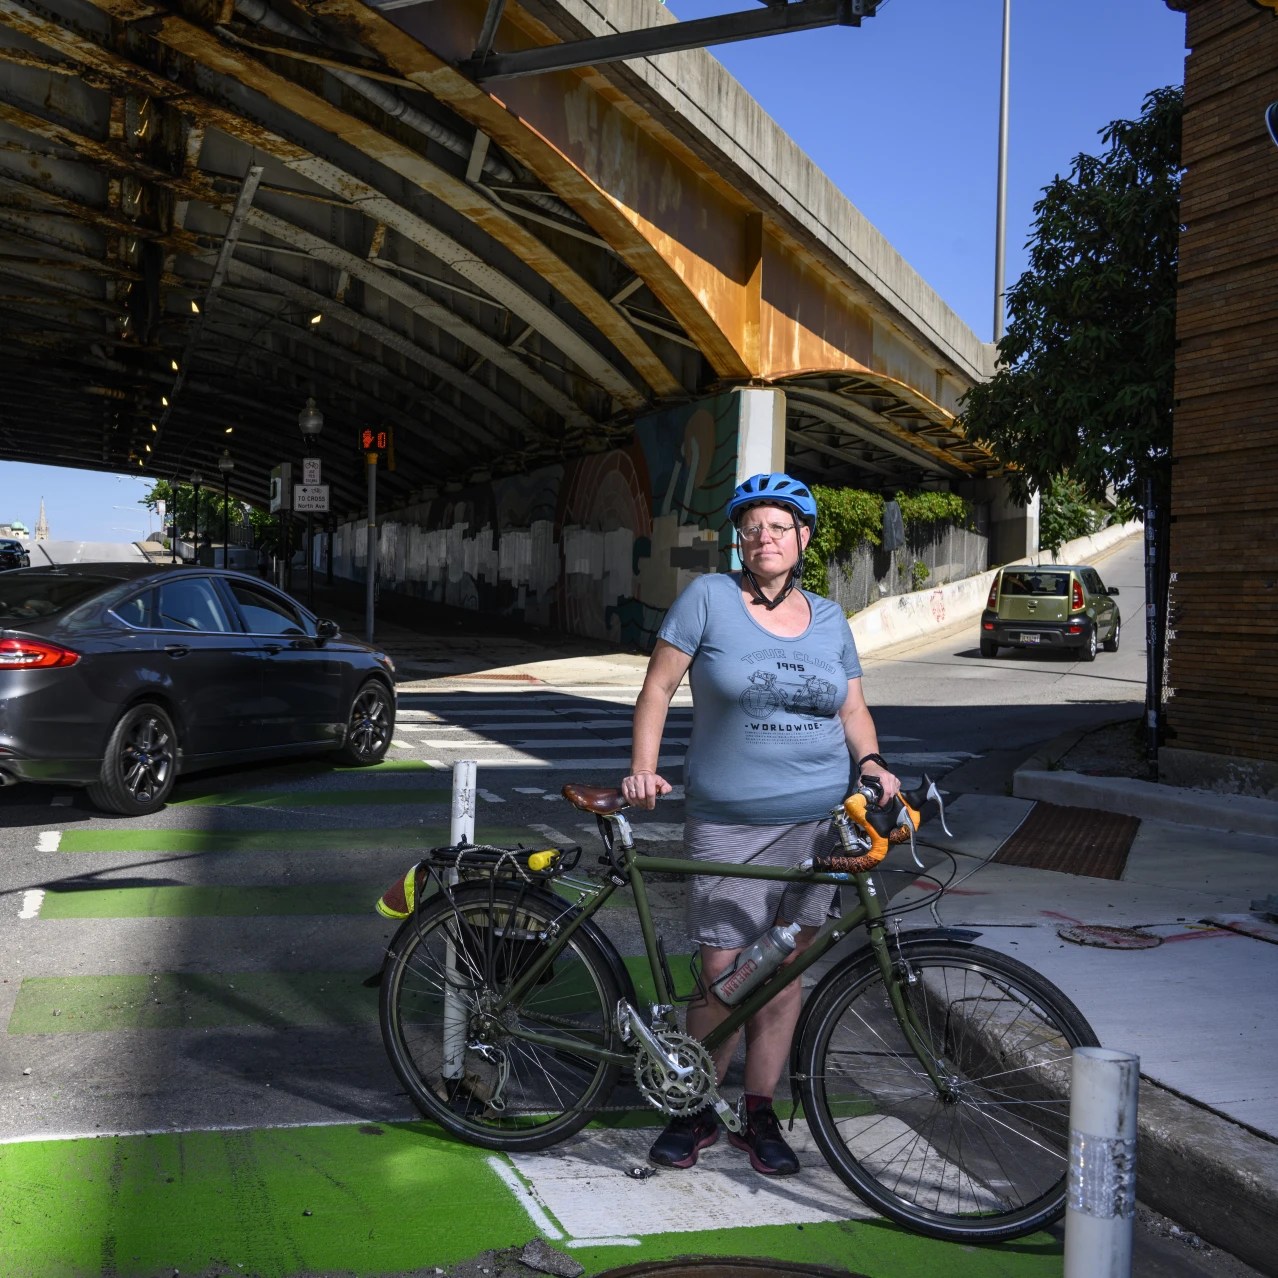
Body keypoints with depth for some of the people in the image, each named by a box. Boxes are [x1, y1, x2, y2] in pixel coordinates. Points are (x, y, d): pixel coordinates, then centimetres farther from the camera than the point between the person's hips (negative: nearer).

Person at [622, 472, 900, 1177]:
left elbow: (854, 710, 16)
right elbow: (658, 687, -1)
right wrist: (642, 767, -12)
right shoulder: (708, 597, -1)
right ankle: (698, 1109, 18)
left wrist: (871, 763, -4)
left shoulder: (828, 619, 11)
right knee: (724, 974, -3)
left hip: (817, 821, 3)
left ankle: (760, 1114, 22)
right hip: (726, 823, -3)